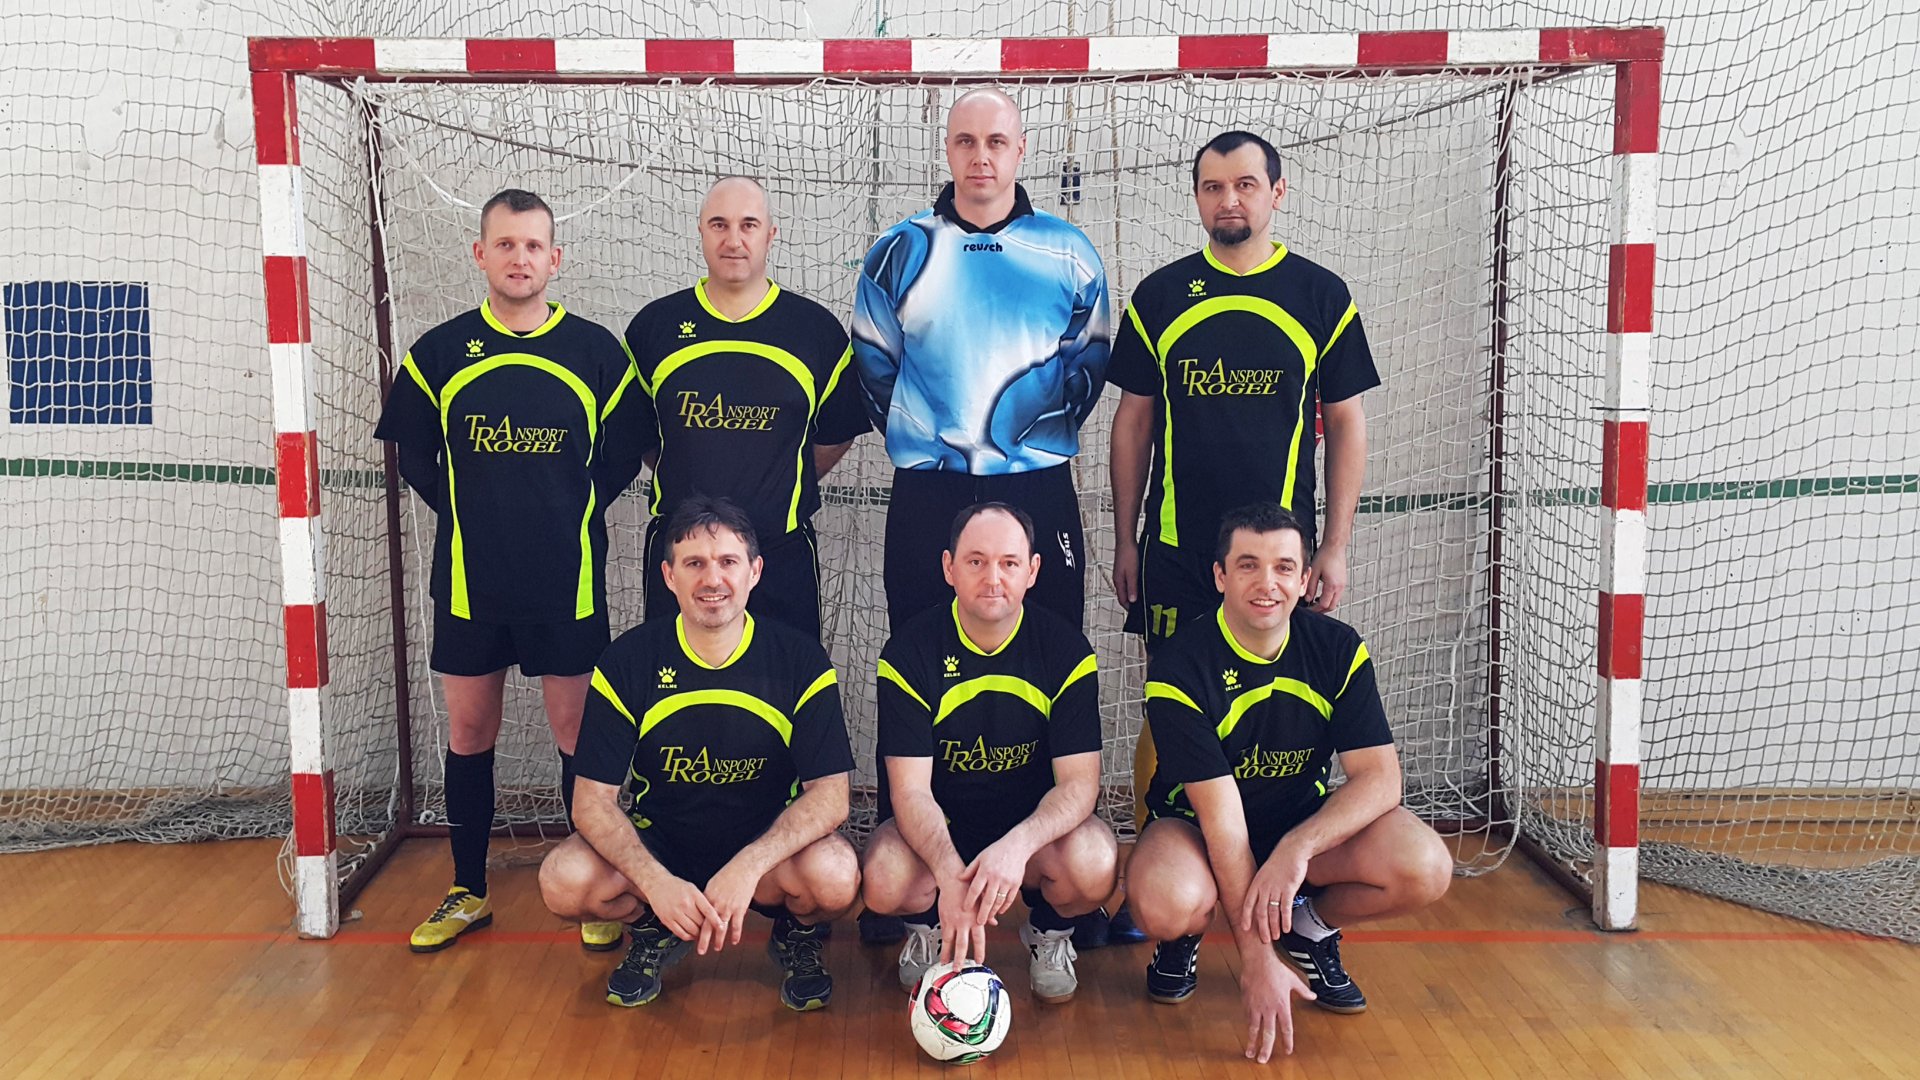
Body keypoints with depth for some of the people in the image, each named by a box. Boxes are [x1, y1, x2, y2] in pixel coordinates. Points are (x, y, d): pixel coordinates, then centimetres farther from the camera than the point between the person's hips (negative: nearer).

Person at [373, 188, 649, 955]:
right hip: (469, 580, 2)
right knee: (469, 732, 11)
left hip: (567, 581, -2)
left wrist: (572, 512, 0)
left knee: (578, 732, 5)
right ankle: (468, 892, 27)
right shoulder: (439, 352, 1)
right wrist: (468, 512, 5)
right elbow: (412, 452, 11)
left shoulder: (596, 352, -2)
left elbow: (623, 453, 5)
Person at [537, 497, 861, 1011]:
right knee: (565, 880, -27)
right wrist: (655, 881, -29)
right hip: (657, 845, 1)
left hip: (767, 843, -1)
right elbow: (592, 800, -11)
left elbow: (829, 795, -16)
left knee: (836, 877, -33)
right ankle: (653, 930, 8)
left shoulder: (801, 660, -11)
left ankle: (797, 933, 6)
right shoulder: (627, 661, -9)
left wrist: (749, 866, -32)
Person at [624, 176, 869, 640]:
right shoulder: (655, 325, 4)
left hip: (783, 550, 0)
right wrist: (687, 484, 10)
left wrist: (784, 490, 9)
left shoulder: (816, 328, 2)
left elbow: (838, 433, 11)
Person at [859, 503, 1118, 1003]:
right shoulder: (909, 652, -13)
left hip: (1033, 820, 1)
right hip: (933, 827, 0)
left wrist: (1018, 843, -37)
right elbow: (911, 788, -17)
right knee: (884, 883, -32)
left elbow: (1079, 782, -15)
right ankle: (928, 926, 8)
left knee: (1093, 866, -32)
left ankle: (1049, 930, 7)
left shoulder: (1066, 650, -11)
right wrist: (950, 875, -37)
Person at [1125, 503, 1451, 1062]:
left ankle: (1311, 927, 7)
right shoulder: (1180, 667, -22)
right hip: (1195, 826, -3)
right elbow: (1221, 815, -25)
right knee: (1165, 905, -38)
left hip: (1307, 822, 3)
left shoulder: (1338, 648, -10)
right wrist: (1256, 958, -27)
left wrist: (1298, 848, -33)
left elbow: (1381, 777, -15)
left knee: (1425, 868, -25)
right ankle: (1183, 937, 4)